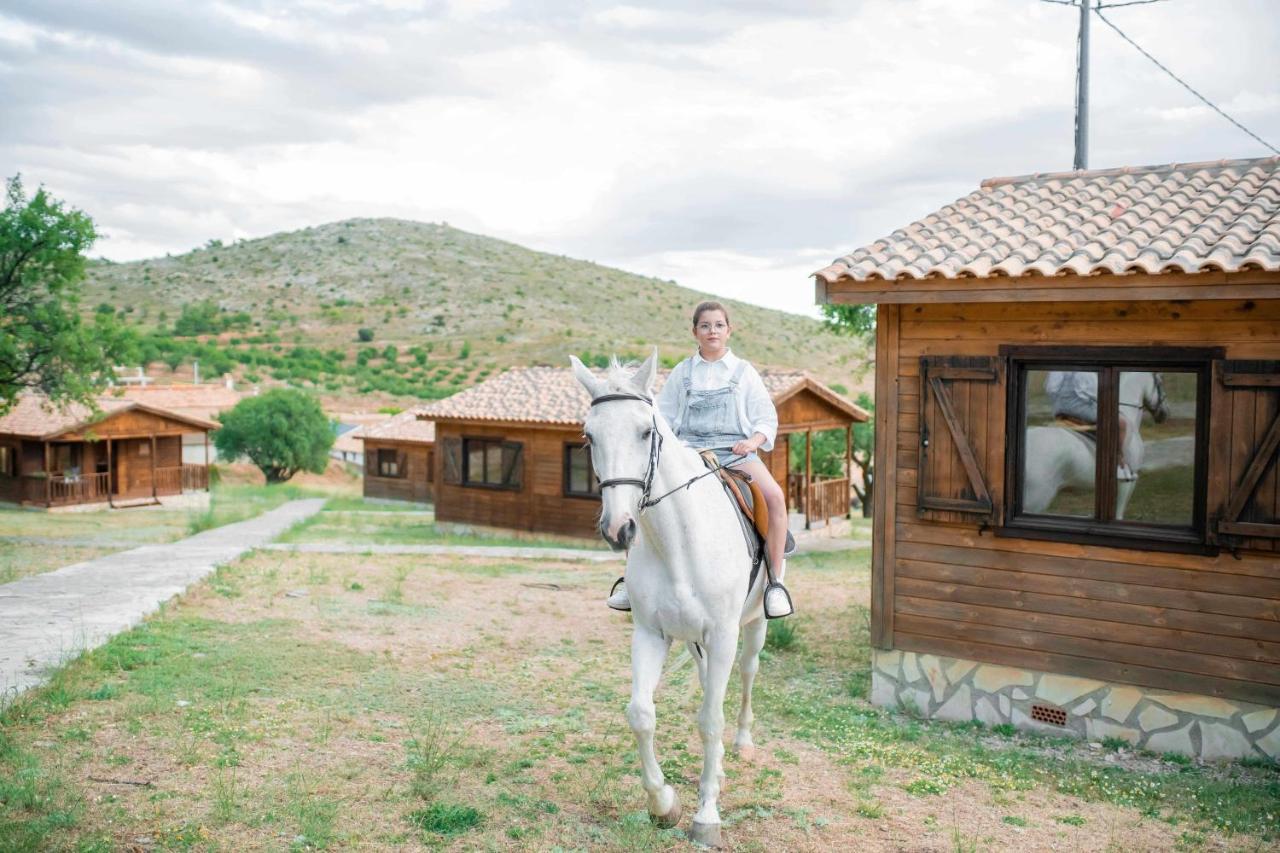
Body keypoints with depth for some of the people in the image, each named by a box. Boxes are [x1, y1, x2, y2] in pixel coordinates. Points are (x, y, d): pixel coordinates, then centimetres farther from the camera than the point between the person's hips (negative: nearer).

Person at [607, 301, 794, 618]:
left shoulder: (744, 372, 12)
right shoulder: (682, 373, 15)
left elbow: (767, 417, 10)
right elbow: (663, 415, 16)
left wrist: (753, 441, -9)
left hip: (735, 451, -1)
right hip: (688, 450, 1)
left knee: (774, 495, -30)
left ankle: (776, 582, -18)